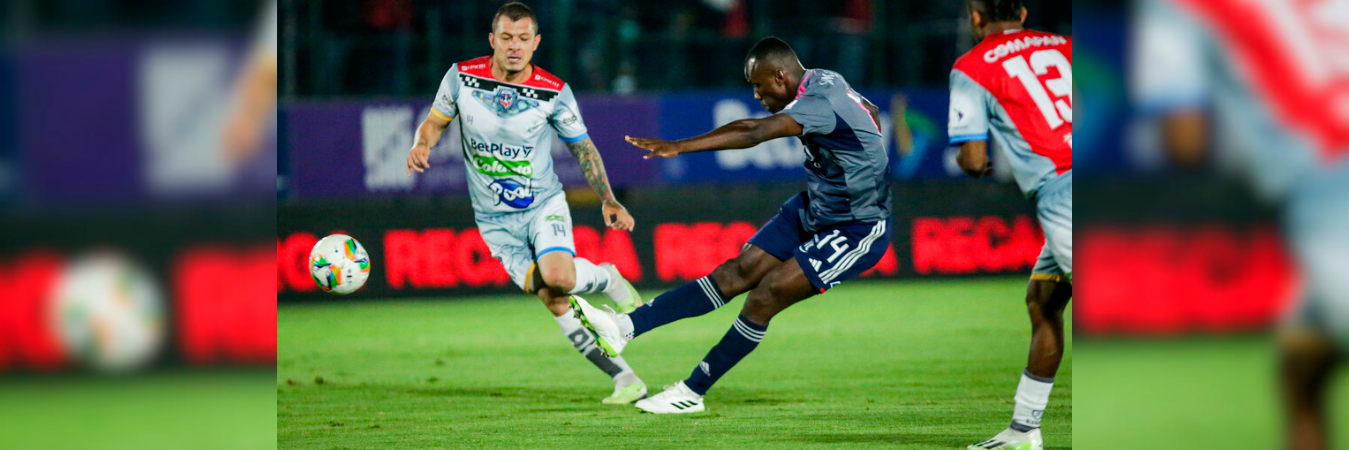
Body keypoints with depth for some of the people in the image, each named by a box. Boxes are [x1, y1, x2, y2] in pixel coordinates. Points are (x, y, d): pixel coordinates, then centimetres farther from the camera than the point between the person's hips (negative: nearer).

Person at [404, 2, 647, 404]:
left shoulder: (554, 92, -11)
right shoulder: (462, 77, -10)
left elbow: (582, 146, 2)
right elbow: (435, 121, 4)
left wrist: (608, 200, -4)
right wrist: (422, 144, -18)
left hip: (544, 204, -2)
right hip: (496, 219, 2)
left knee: (558, 276, -30)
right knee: (554, 302, -5)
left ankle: (607, 278, 6)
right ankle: (625, 379, 4)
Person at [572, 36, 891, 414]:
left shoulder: (819, 103, -29)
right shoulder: (822, 81, 1)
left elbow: (753, 134, -41)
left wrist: (678, 147, -48)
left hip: (856, 233, -9)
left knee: (766, 296, -15)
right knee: (735, 273, 0)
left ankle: (692, 393, -4)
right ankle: (624, 327, -8)